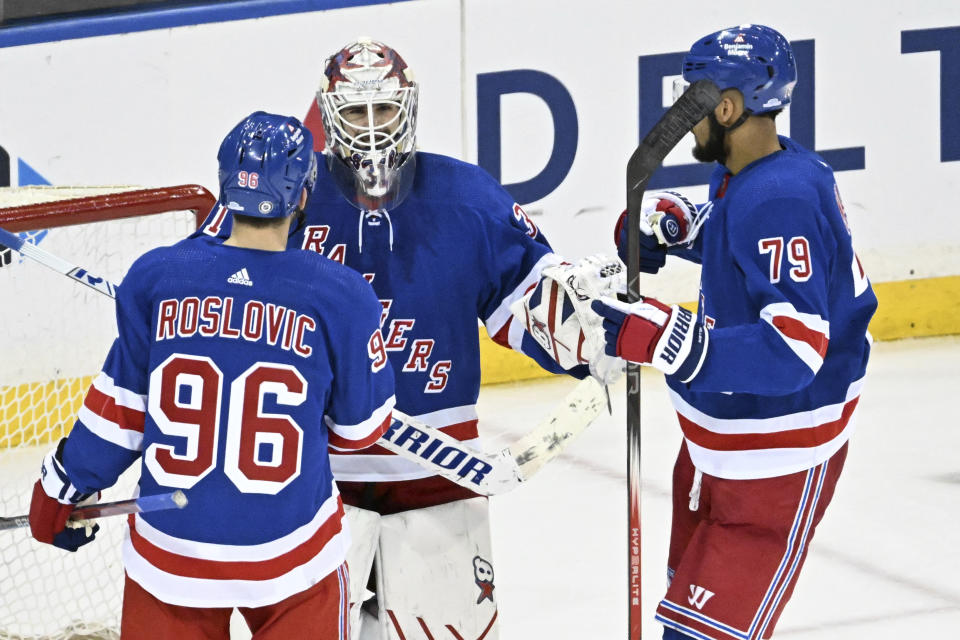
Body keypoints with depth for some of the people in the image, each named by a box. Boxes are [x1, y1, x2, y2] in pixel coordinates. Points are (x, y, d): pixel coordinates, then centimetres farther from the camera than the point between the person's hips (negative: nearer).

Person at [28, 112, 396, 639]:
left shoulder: (154, 279, -8)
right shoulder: (341, 298, -11)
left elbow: (119, 411, 0)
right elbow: (360, 427, 0)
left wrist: (62, 490, 14)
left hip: (169, 551, 1)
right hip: (291, 556, -1)